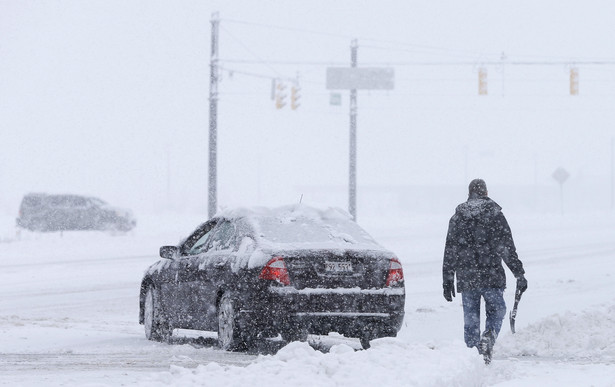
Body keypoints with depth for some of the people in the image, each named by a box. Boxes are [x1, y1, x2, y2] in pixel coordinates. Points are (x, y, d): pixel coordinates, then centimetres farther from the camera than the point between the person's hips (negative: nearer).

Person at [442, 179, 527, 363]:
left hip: (466, 278, 2)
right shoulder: (495, 215, -1)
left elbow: (449, 252, 8)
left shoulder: (457, 218, 7)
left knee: (470, 319, 9)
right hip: (491, 276, -2)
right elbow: (508, 249, -4)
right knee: (496, 311, 11)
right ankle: (489, 335, -17)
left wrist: (447, 280, 13)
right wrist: (519, 274, -2)